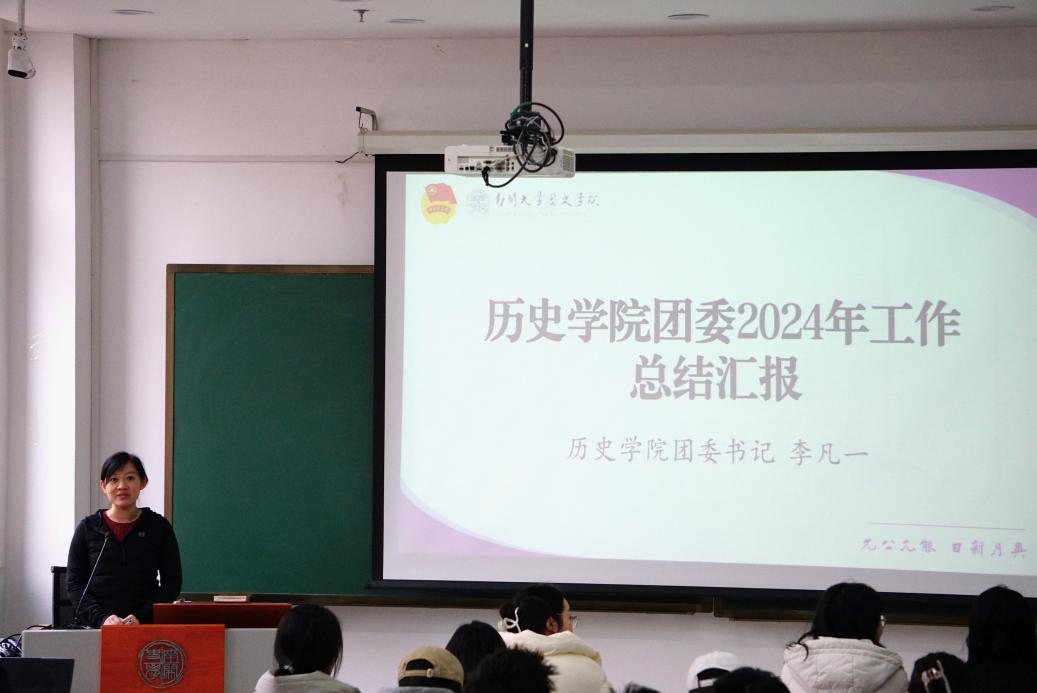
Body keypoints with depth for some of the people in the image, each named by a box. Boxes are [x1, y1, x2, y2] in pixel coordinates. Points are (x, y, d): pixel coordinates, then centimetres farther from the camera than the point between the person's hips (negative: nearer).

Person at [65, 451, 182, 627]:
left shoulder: (158, 527, 9)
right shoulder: (88, 528, 10)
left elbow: (172, 583, 7)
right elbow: (73, 583, 7)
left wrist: (141, 617, -8)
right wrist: (102, 618, -9)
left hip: (145, 626, 0)